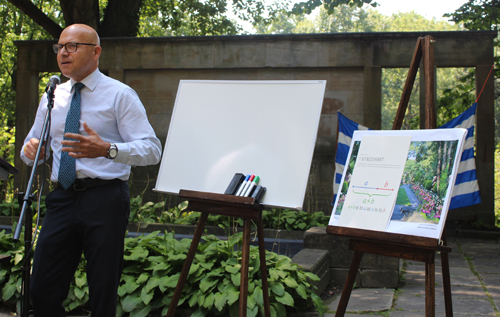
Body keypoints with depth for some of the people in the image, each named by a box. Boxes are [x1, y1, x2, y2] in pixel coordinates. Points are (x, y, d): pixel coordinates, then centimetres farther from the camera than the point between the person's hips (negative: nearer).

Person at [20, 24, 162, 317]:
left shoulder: (120, 95, -2)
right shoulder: (52, 97, 14)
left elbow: (152, 149, -11)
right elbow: (34, 145, 22)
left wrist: (107, 149, -28)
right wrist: (31, 150, -4)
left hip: (104, 199, -5)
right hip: (62, 199, 5)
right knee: (43, 293, 5)